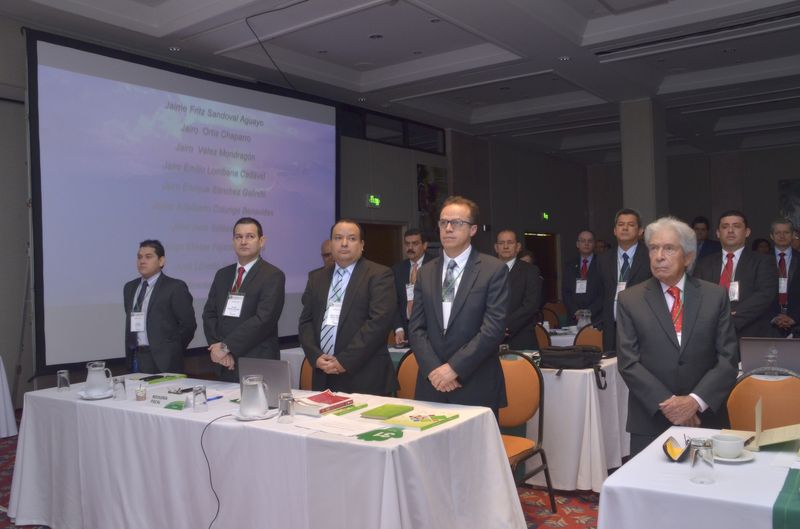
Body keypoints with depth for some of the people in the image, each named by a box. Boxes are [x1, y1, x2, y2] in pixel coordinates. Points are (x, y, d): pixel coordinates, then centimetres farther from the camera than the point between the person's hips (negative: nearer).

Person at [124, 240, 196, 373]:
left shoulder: (175, 287, -6)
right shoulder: (129, 287, 14)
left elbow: (188, 324, -8)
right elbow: (129, 323, 19)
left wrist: (171, 352, -4)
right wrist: (129, 354, 12)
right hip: (136, 358, 5)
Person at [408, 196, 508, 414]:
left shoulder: (494, 270, -3)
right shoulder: (425, 273, 10)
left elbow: (494, 327, -11)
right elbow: (416, 328, 5)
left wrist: (454, 367, -15)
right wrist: (434, 369, -10)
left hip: (476, 388, -3)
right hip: (432, 385, 3)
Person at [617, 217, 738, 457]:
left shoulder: (715, 296, 3)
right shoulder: (629, 300, -1)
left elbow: (729, 358, -2)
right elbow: (629, 362, -6)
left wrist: (696, 400, -14)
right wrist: (667, 402, -15)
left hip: (706, 418, 1)